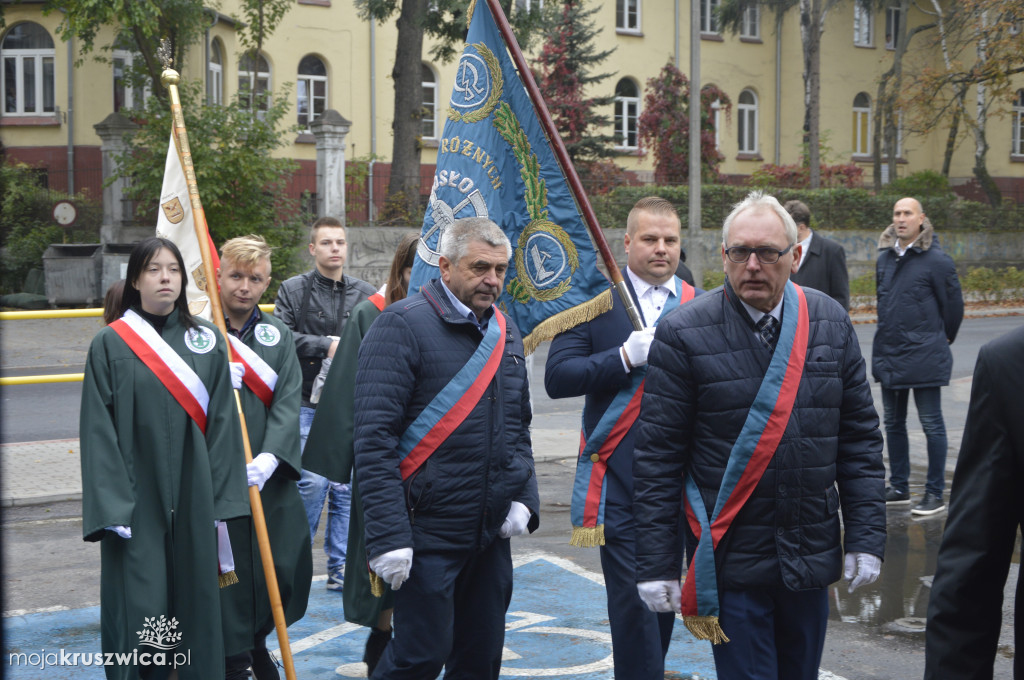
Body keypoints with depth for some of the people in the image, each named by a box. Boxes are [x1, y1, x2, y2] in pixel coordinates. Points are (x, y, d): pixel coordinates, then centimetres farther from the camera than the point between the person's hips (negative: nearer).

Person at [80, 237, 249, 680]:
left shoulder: (207, 341, 6)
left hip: (193, 495, 3)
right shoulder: (110, 344, -1)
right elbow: (98, 431, -4)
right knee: (140, 606, -3)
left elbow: (222, 420, 5)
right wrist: (110, 504, -12)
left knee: (195, 595, 8)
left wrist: (223, 495, -1)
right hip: (136, 498, -2)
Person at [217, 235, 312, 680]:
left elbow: (288, 402, -3)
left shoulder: (278, 335, 8)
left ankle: (257, 643, 35)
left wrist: (271, 457, -17)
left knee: (283, 569, 9)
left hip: (270, 478, 3)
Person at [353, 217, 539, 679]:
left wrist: (525, 499, 6)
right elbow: (374, 439, -16)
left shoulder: (505, 331, 12)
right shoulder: (403, 326, -11)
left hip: (493, 533, 7)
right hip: (428, 532, -7)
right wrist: (388, 535, -20)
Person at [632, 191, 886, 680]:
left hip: (811, 557, 4)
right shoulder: (684, 333, -8)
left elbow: (860, 437, 7)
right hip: (730, 561, -4)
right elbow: (657, 457, -7)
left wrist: (865, 536, 1)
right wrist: (656, 563, -9)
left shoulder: (830, 323, 4)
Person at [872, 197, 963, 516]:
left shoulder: (936, 260, -11)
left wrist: (943, 339, 7)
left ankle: (935, 493, 6)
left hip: (924, 357, -7)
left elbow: (953, 304, -4)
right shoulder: (885, 258, 8)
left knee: (931, 425, 0)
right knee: (893, 424, 14)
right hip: (888, 355, 7)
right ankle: (899, 487, 24)